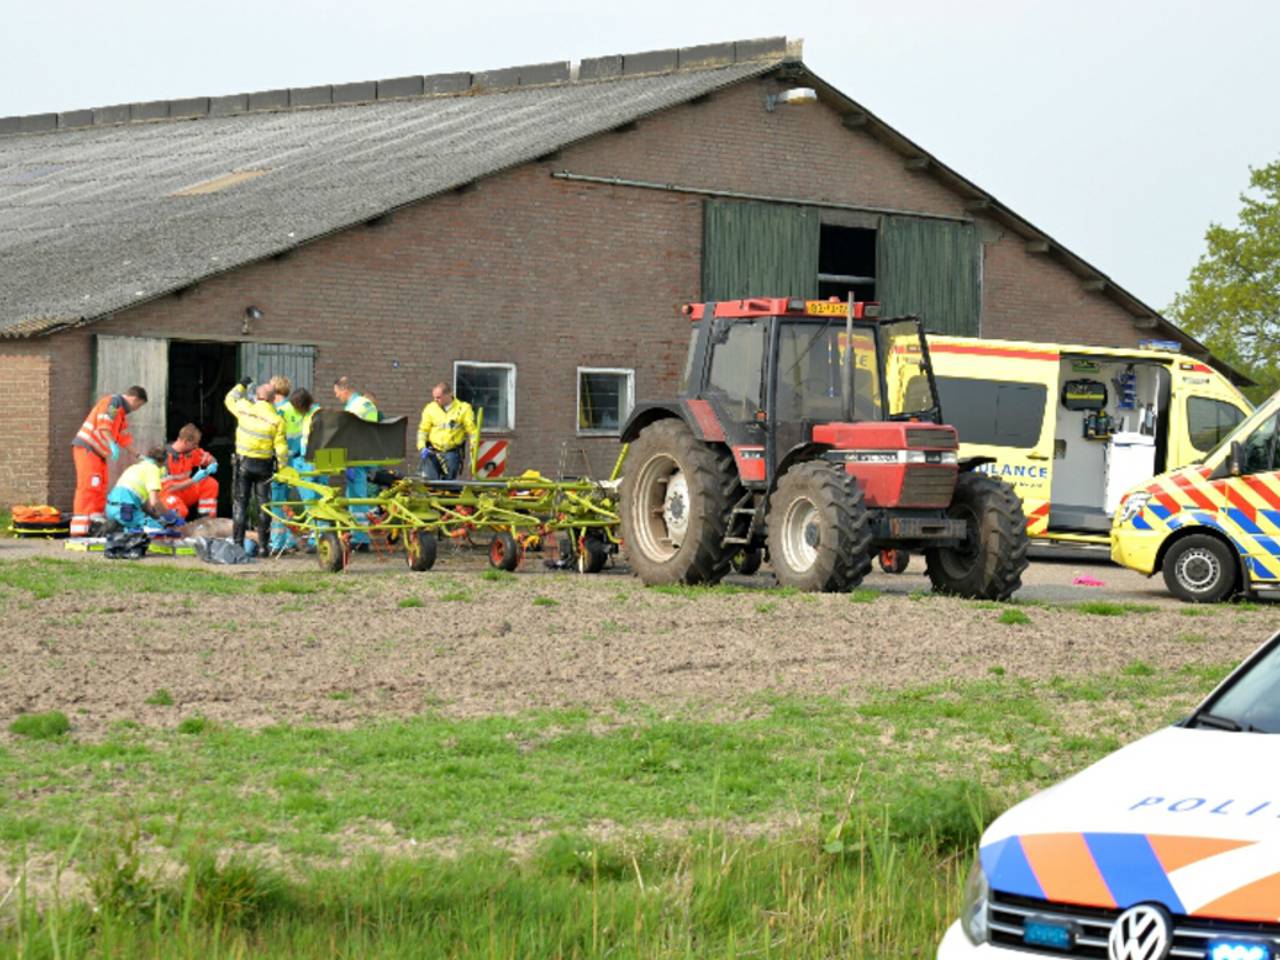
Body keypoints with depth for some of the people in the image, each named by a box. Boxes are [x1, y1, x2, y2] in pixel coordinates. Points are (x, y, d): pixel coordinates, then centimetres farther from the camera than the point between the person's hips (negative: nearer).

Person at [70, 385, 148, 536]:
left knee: (99, 487, 11)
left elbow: (125, 438, 28)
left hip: (98, 451, 10)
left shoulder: (120, 412, 23)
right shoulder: (112, 402, -9)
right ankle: (79, 527, -20)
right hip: (87, 447, -10)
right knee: (88, 485, -15)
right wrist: (112, 444, -33)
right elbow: (103, 424, -24)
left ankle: (97, 519, 15)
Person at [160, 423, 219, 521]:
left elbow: (209, 458, 14)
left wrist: (213, 465, -12)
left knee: (211, 484, -8)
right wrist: (194, 480, -29)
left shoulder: (191, 451, -3)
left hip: (184, 492, 8)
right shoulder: (167, 456, -24)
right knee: (181, 510, -37)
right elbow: (168, 488, -26)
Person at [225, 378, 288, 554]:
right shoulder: (277, 420, -8)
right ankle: (263, 544, 9)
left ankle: (238, 542, 0)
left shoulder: (244, 409, -6)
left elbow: (230, 399, 16)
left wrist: (241, 385, 30)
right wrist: (283, 467, 2)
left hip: (244, 462, 0)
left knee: (240, 502, 5)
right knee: (263, 503, 8)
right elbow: (281, 447, -8)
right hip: (264, 465, 0)